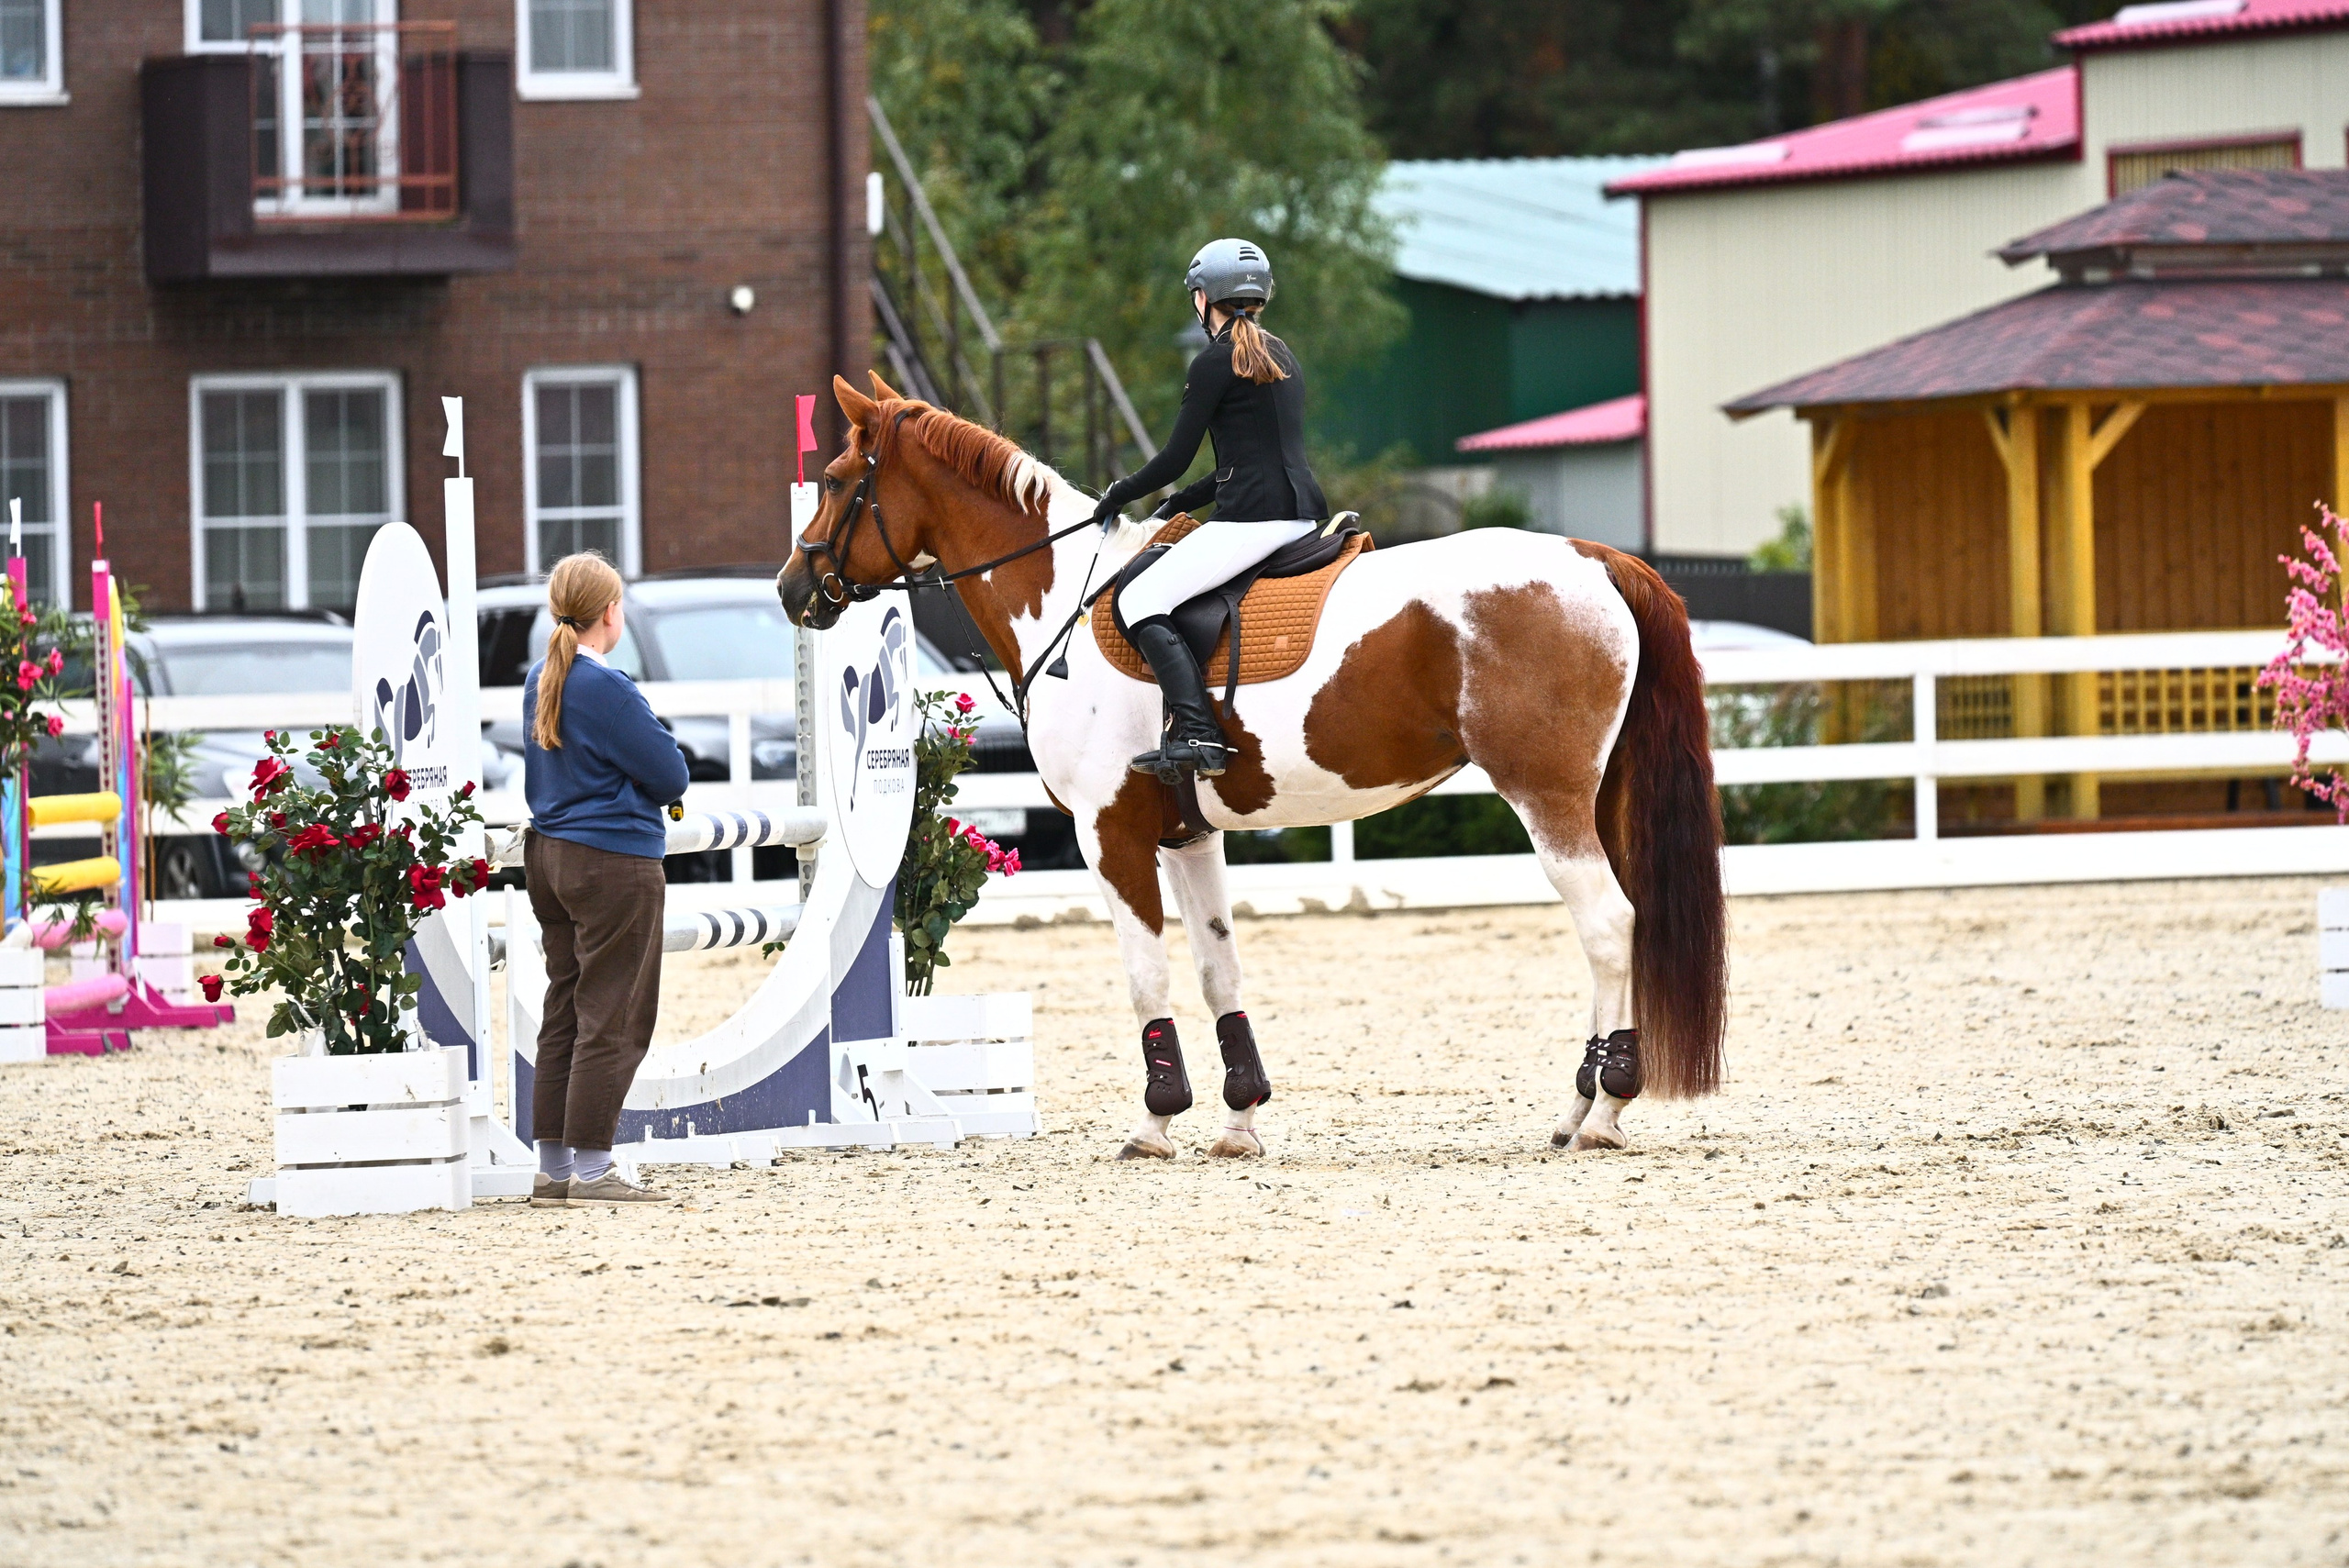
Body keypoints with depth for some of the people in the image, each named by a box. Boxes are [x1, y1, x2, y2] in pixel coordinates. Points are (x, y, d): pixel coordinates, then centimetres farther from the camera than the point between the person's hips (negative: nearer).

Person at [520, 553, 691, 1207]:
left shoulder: (541, 681, 9)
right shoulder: (607, 689, -17)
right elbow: (670, 777, -12)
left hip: (549, 853, 8)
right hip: (614, 862, -8)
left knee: (565, 1015, 12)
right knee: (613, 1018, -3)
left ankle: (554, 1170, 13)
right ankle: (590, 1171, -4)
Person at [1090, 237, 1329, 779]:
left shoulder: (1215, 363, -8)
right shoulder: (1282, 356, 18)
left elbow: (1176, 459, -7)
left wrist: (1119, 494, 10)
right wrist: (1184, 502, 27)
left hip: (1253, 519, -9)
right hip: (1303, 509, 9)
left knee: (1140, 598, -10)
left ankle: (1196, 731, -26)